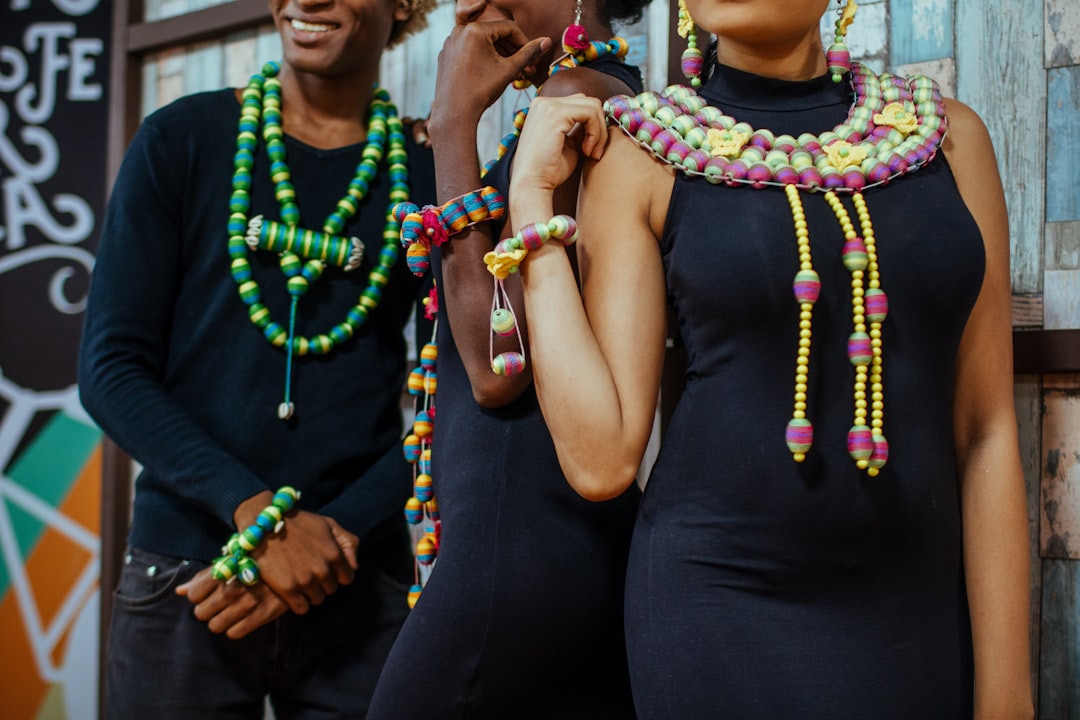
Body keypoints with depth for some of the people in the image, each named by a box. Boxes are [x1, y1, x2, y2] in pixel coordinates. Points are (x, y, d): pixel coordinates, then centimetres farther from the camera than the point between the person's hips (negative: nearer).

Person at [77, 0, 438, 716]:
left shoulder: (430, 175, 3)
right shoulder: (182, 139, 2)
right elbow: (113, 367, -3)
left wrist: (334, 531, -13)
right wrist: (255, 510, -15)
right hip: (183, 580, 0)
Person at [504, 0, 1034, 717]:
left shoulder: (950, 134, 3)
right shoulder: (641, 153, -2)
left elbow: (985, 432, 2)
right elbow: (602, 458, -9)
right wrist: (532, 196, -9)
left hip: (921, 609, 3)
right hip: (718, 603, -2)